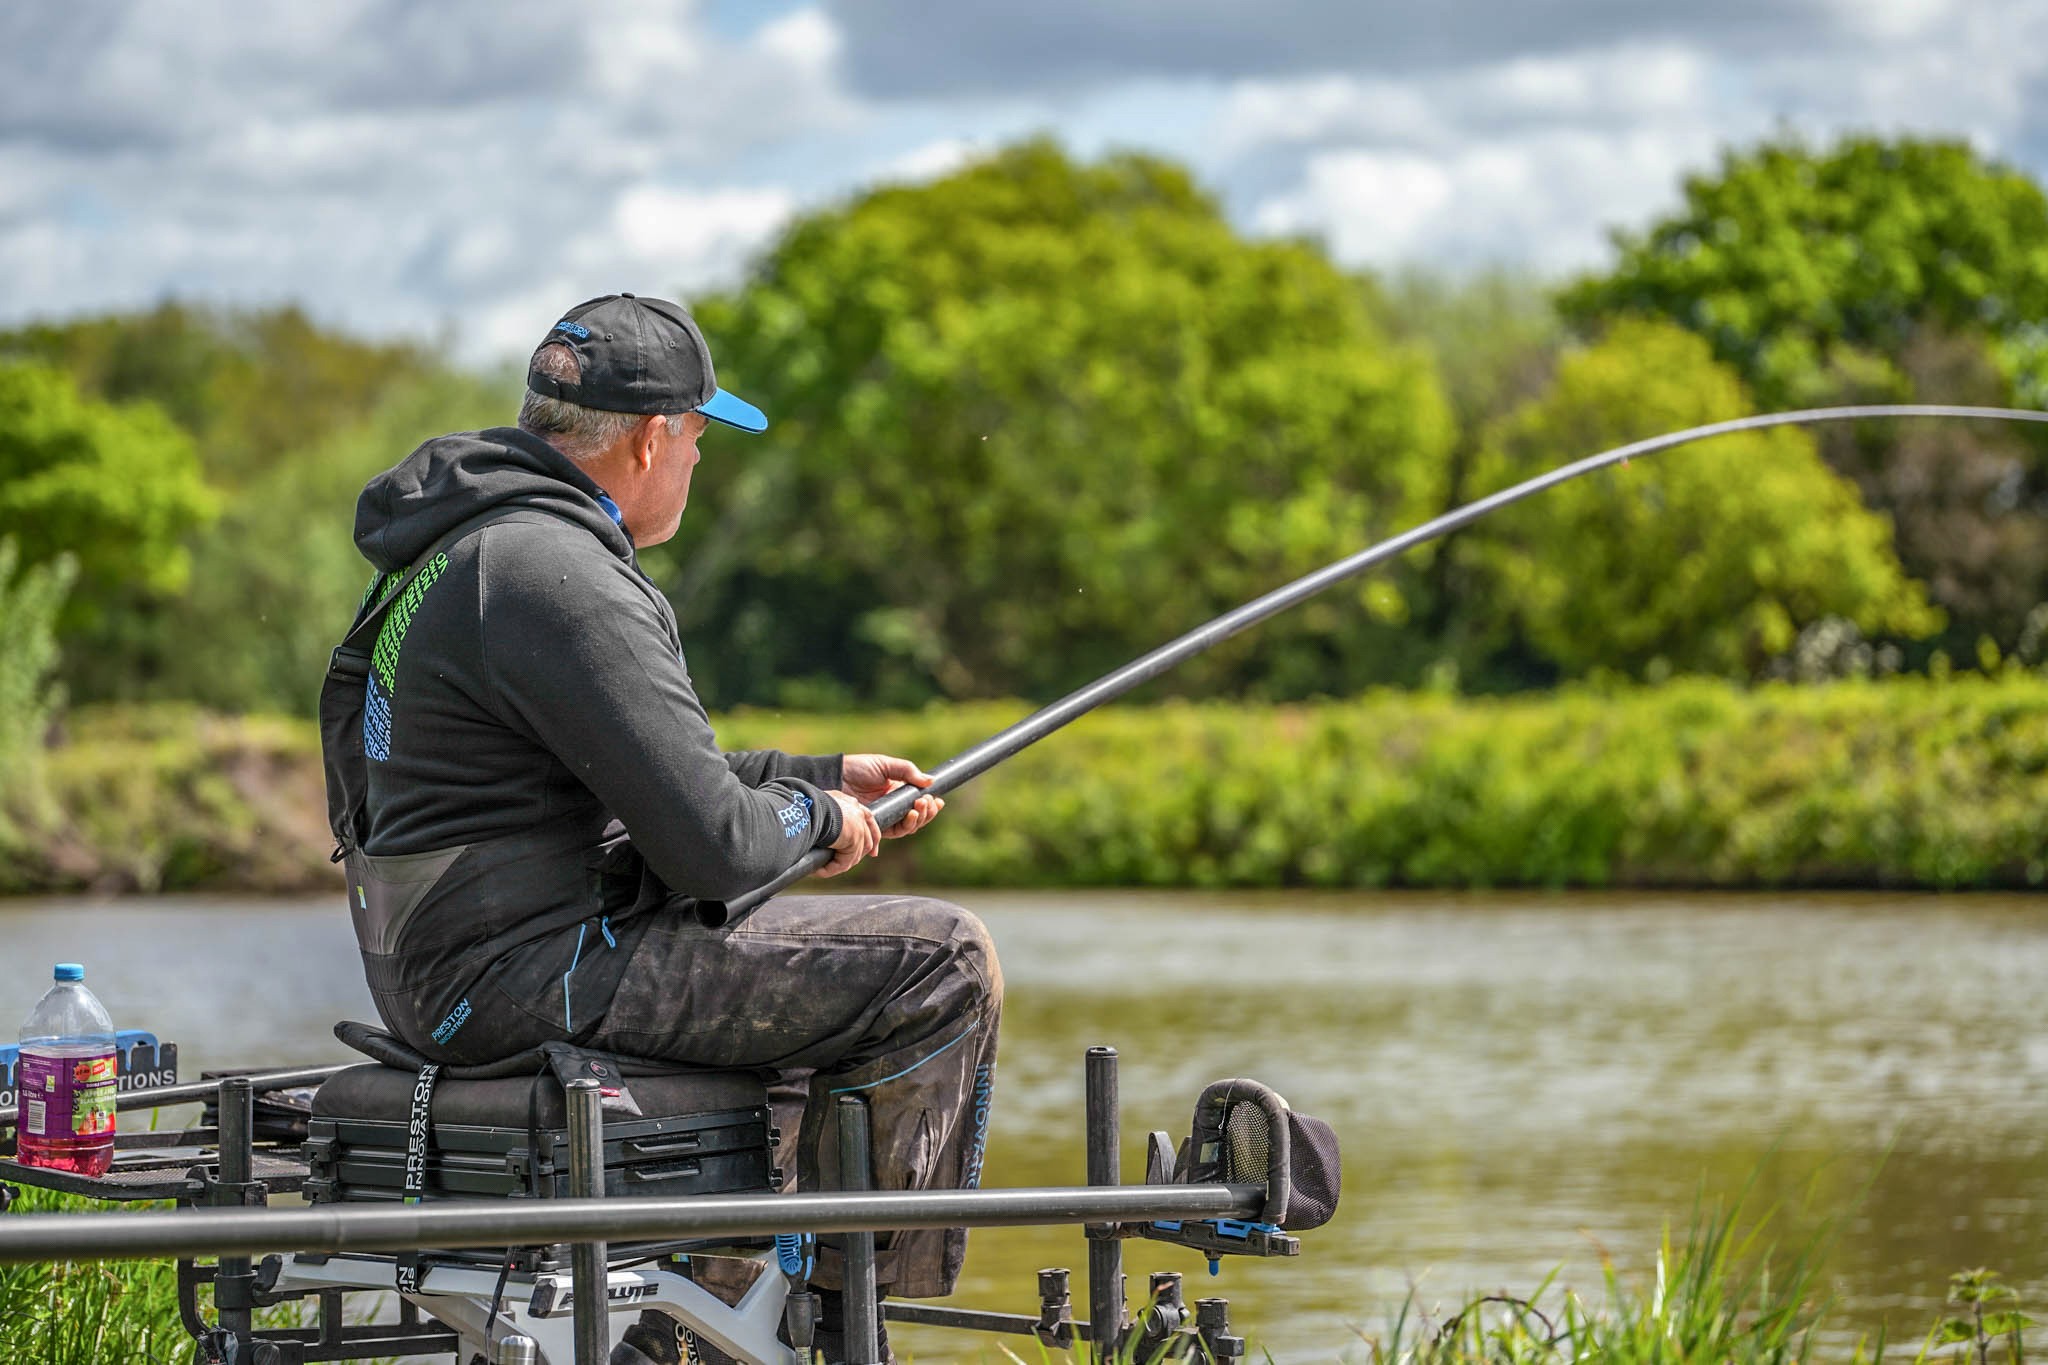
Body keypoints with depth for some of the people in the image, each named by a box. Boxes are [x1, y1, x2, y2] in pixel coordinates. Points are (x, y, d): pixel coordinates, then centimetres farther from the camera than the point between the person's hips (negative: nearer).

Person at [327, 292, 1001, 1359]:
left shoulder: (468, 542, 15)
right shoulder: (557, 577, -20)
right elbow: (709, 844, -23)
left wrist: (824, 775, 23)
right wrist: (814, 819, -2)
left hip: (444, 970, 11)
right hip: (527, 974, -11)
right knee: (945, 964, -9)